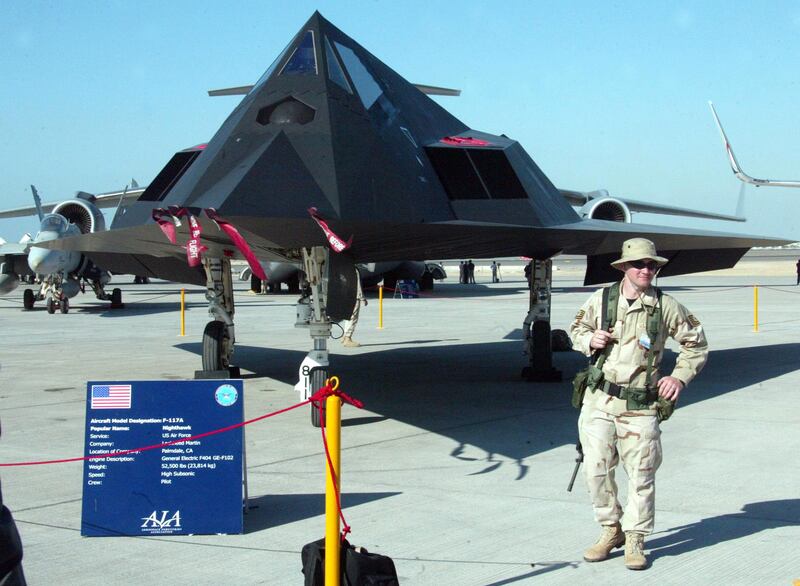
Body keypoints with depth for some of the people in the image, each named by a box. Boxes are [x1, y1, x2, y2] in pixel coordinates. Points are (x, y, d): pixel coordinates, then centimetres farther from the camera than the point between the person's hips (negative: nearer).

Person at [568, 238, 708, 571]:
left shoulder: (666, 306, 0)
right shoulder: (601, 299, 3)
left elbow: (696, 344, 10)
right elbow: (576, 328, 19)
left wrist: (680, 377, -1)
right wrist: (590, 340, -3)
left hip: (639, 406, -1)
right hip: (599, 400, 2)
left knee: (641, 474, 1)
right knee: (597, 469, 4)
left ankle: (634, 539, 16)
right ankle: (611, 530, 23)